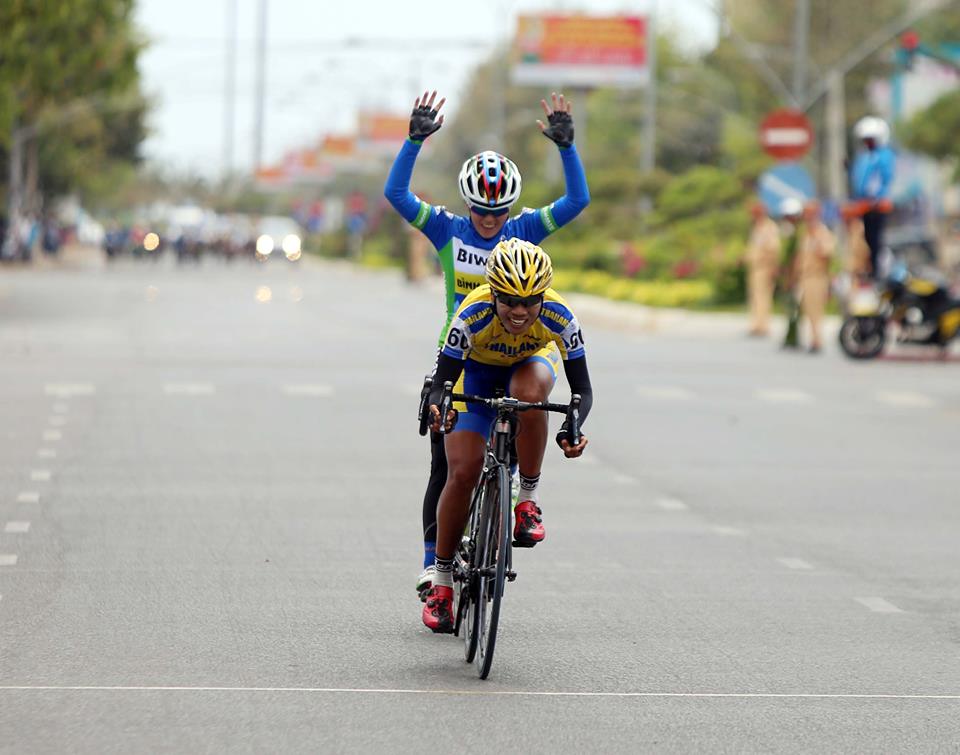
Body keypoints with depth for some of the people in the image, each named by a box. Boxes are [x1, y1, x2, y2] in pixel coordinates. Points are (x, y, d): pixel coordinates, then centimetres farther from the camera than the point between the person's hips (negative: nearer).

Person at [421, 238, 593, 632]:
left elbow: (582, 388, -30)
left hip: (531, 363, 0)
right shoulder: (473, 315, -36)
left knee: (528, 393, -38)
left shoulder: (558, 317, -34)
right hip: (478, 369, 0)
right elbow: (442, 379, -32)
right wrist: (437, 408, -56)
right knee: (462, 473, -12)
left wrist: (572, 428, -50)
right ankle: (441, 582, 3)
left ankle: (529, 498, -19)